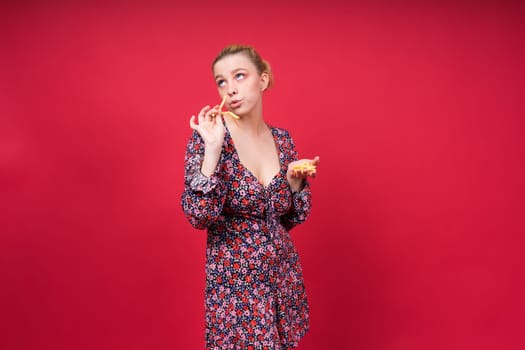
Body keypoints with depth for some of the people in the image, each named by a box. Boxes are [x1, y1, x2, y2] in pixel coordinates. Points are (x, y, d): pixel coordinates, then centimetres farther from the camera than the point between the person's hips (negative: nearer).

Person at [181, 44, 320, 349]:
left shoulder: (282, 139, 2)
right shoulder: (208, 135, -11)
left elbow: (291, 219, 9)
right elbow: (199, 216, -22)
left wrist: (295, 180, -8)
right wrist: (213, 148, -27)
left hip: (284, 277, 5)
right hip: (234, 283, -5)